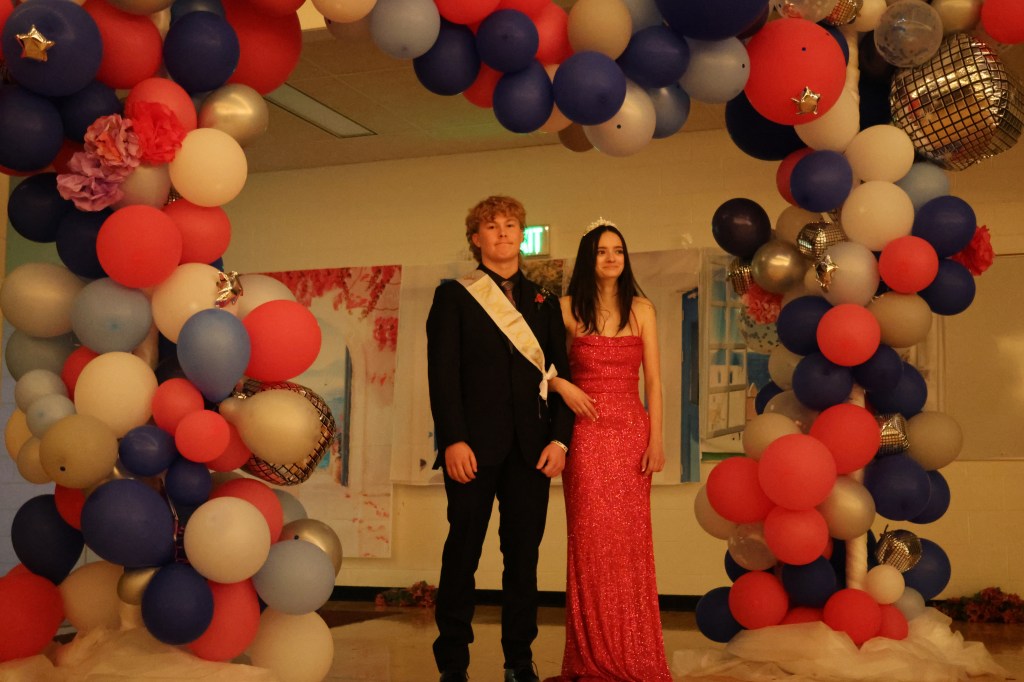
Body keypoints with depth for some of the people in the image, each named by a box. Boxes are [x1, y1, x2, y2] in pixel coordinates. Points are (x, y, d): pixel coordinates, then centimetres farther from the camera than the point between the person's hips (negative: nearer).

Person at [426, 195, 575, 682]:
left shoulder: (544, 303, 17)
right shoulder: (454, 296, 7)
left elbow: (560, 374, 12)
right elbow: (443, 372, -2)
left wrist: (560, 438, -1)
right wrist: (453, 440, -13)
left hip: (531, 447, 3)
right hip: (474, 445, -3)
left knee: (524, 554, 6)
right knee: (463, 551, 1)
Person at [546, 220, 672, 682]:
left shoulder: (641, 309, 8)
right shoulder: (568, 309, 5)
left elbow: (653, 379, 4)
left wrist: (656, 439, -4)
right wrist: (563, 387, -10)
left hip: (631, 431, 1)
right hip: (587, 432, -1)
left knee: (630, 539, 1)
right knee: (591, 540, -1)